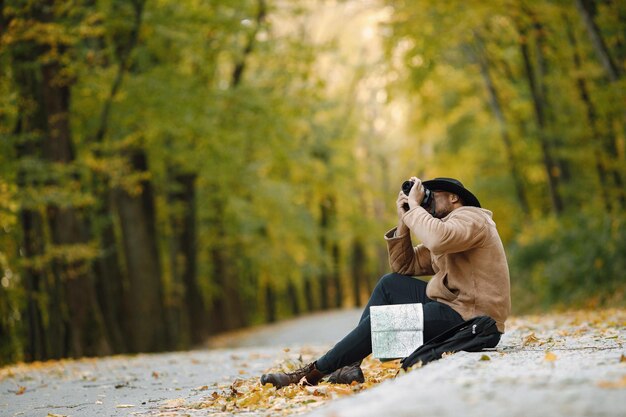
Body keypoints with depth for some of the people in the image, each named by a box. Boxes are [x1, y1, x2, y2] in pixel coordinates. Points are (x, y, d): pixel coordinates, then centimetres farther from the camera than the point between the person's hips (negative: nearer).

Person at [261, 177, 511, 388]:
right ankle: (349, 364, 0)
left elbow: (438, 240, -33)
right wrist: (404, 221, 5)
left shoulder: (470, 217, -9)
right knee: (390, 284, 8)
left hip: (471, 320, -10)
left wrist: (415, 206, -17)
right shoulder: (446, 225, 21)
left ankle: (312, 374, -1)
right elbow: (403, 266, 17)